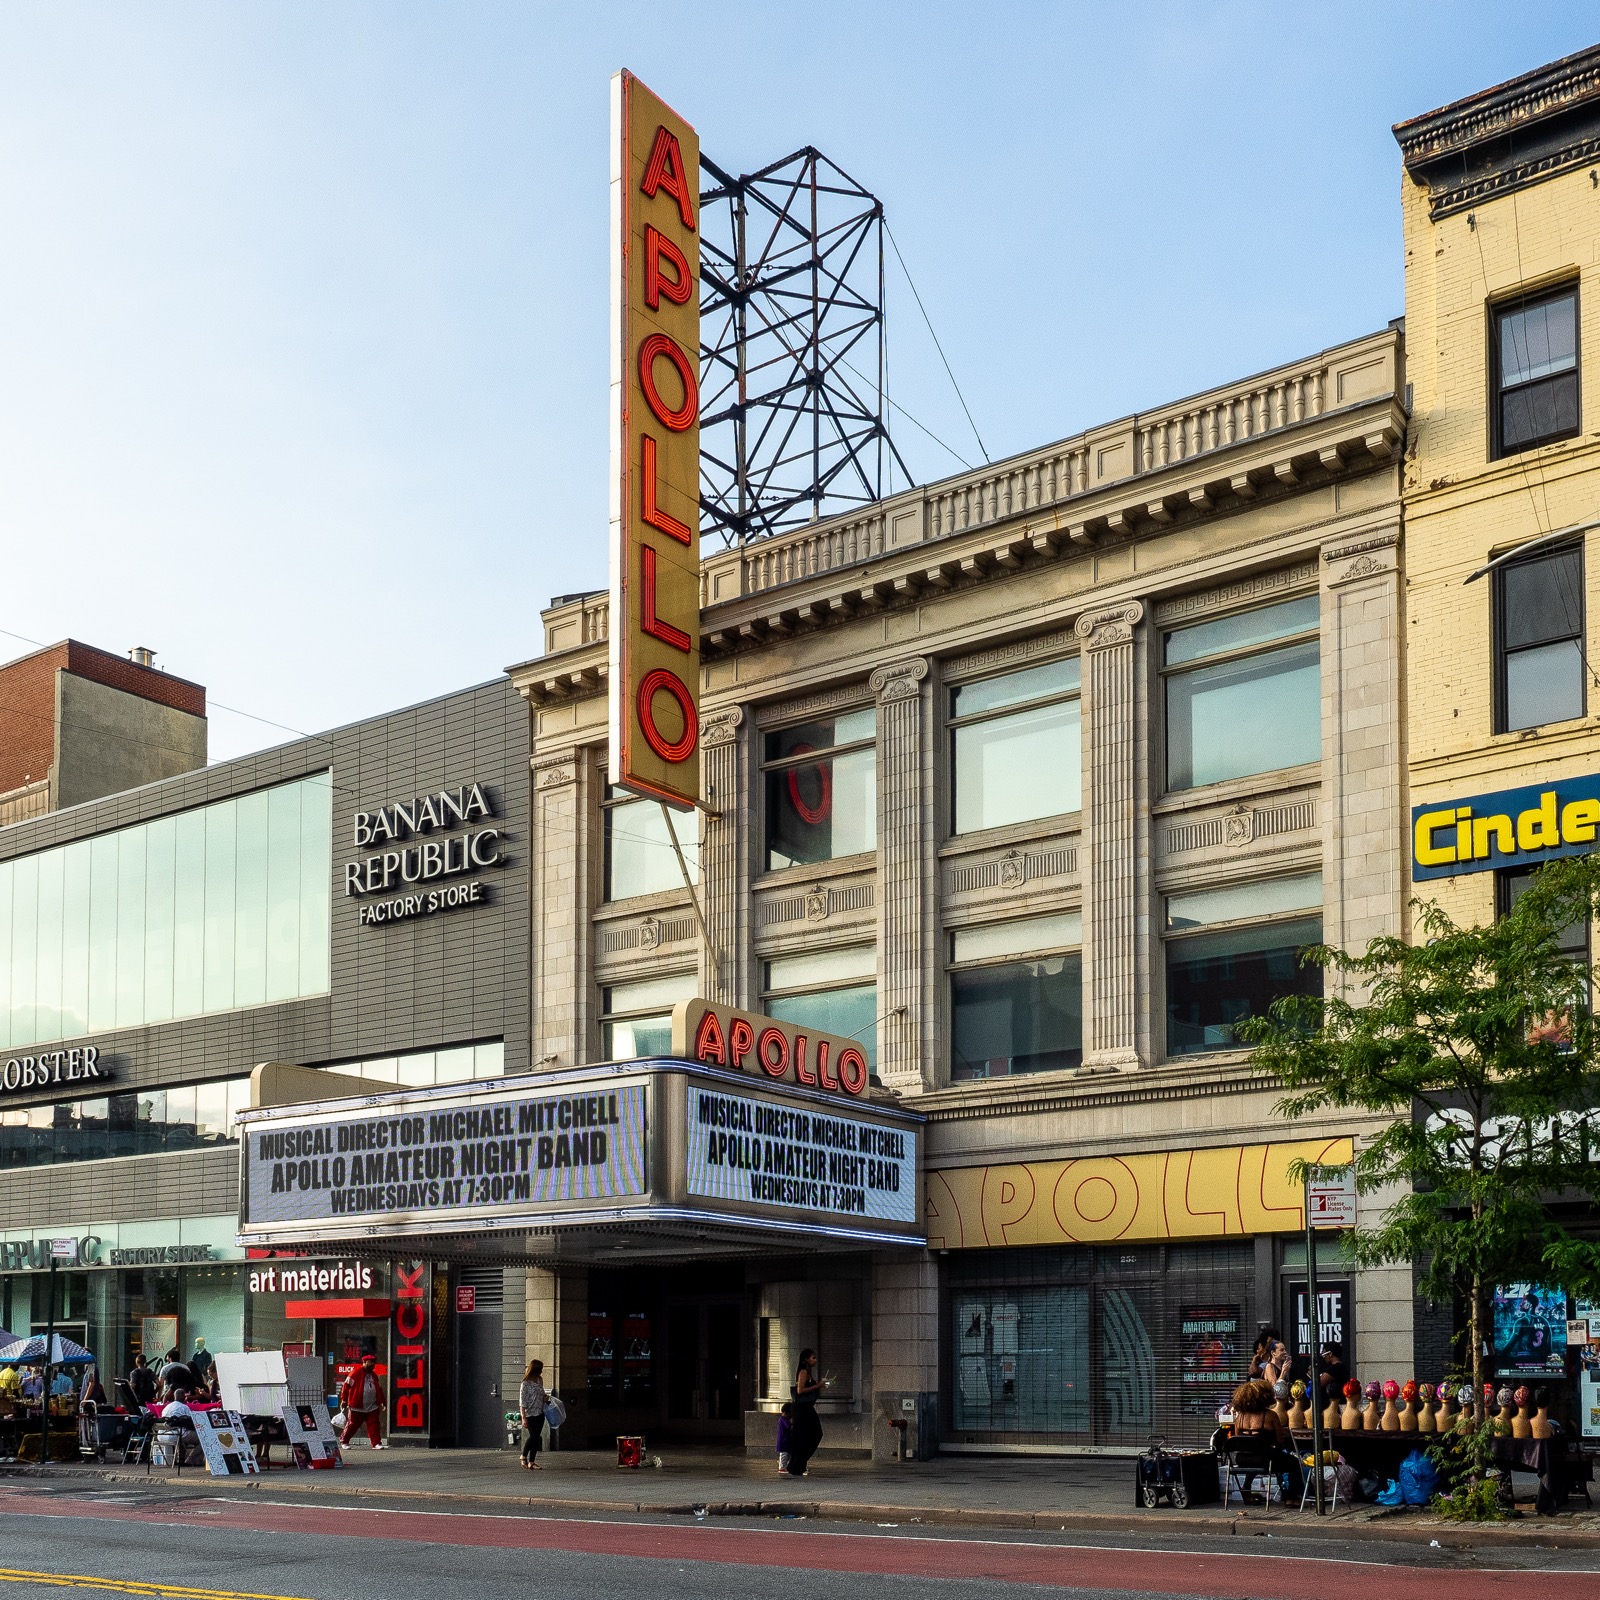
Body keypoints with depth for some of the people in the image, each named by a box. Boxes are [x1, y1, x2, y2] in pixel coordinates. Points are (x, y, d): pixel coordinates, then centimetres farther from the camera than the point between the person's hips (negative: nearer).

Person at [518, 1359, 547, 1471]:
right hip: (530, 1414, -7)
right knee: (533, 1436, -15)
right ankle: (524, 1456, 7)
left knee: (536, 1437, 4)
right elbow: (522, 1401, -12)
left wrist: (545, 1397, 3)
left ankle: (531, 1462, 8)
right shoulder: (526, 1383, -11)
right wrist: (524, 1417, -17)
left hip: (540, 1413, 7)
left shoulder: (539, 1380, 10)